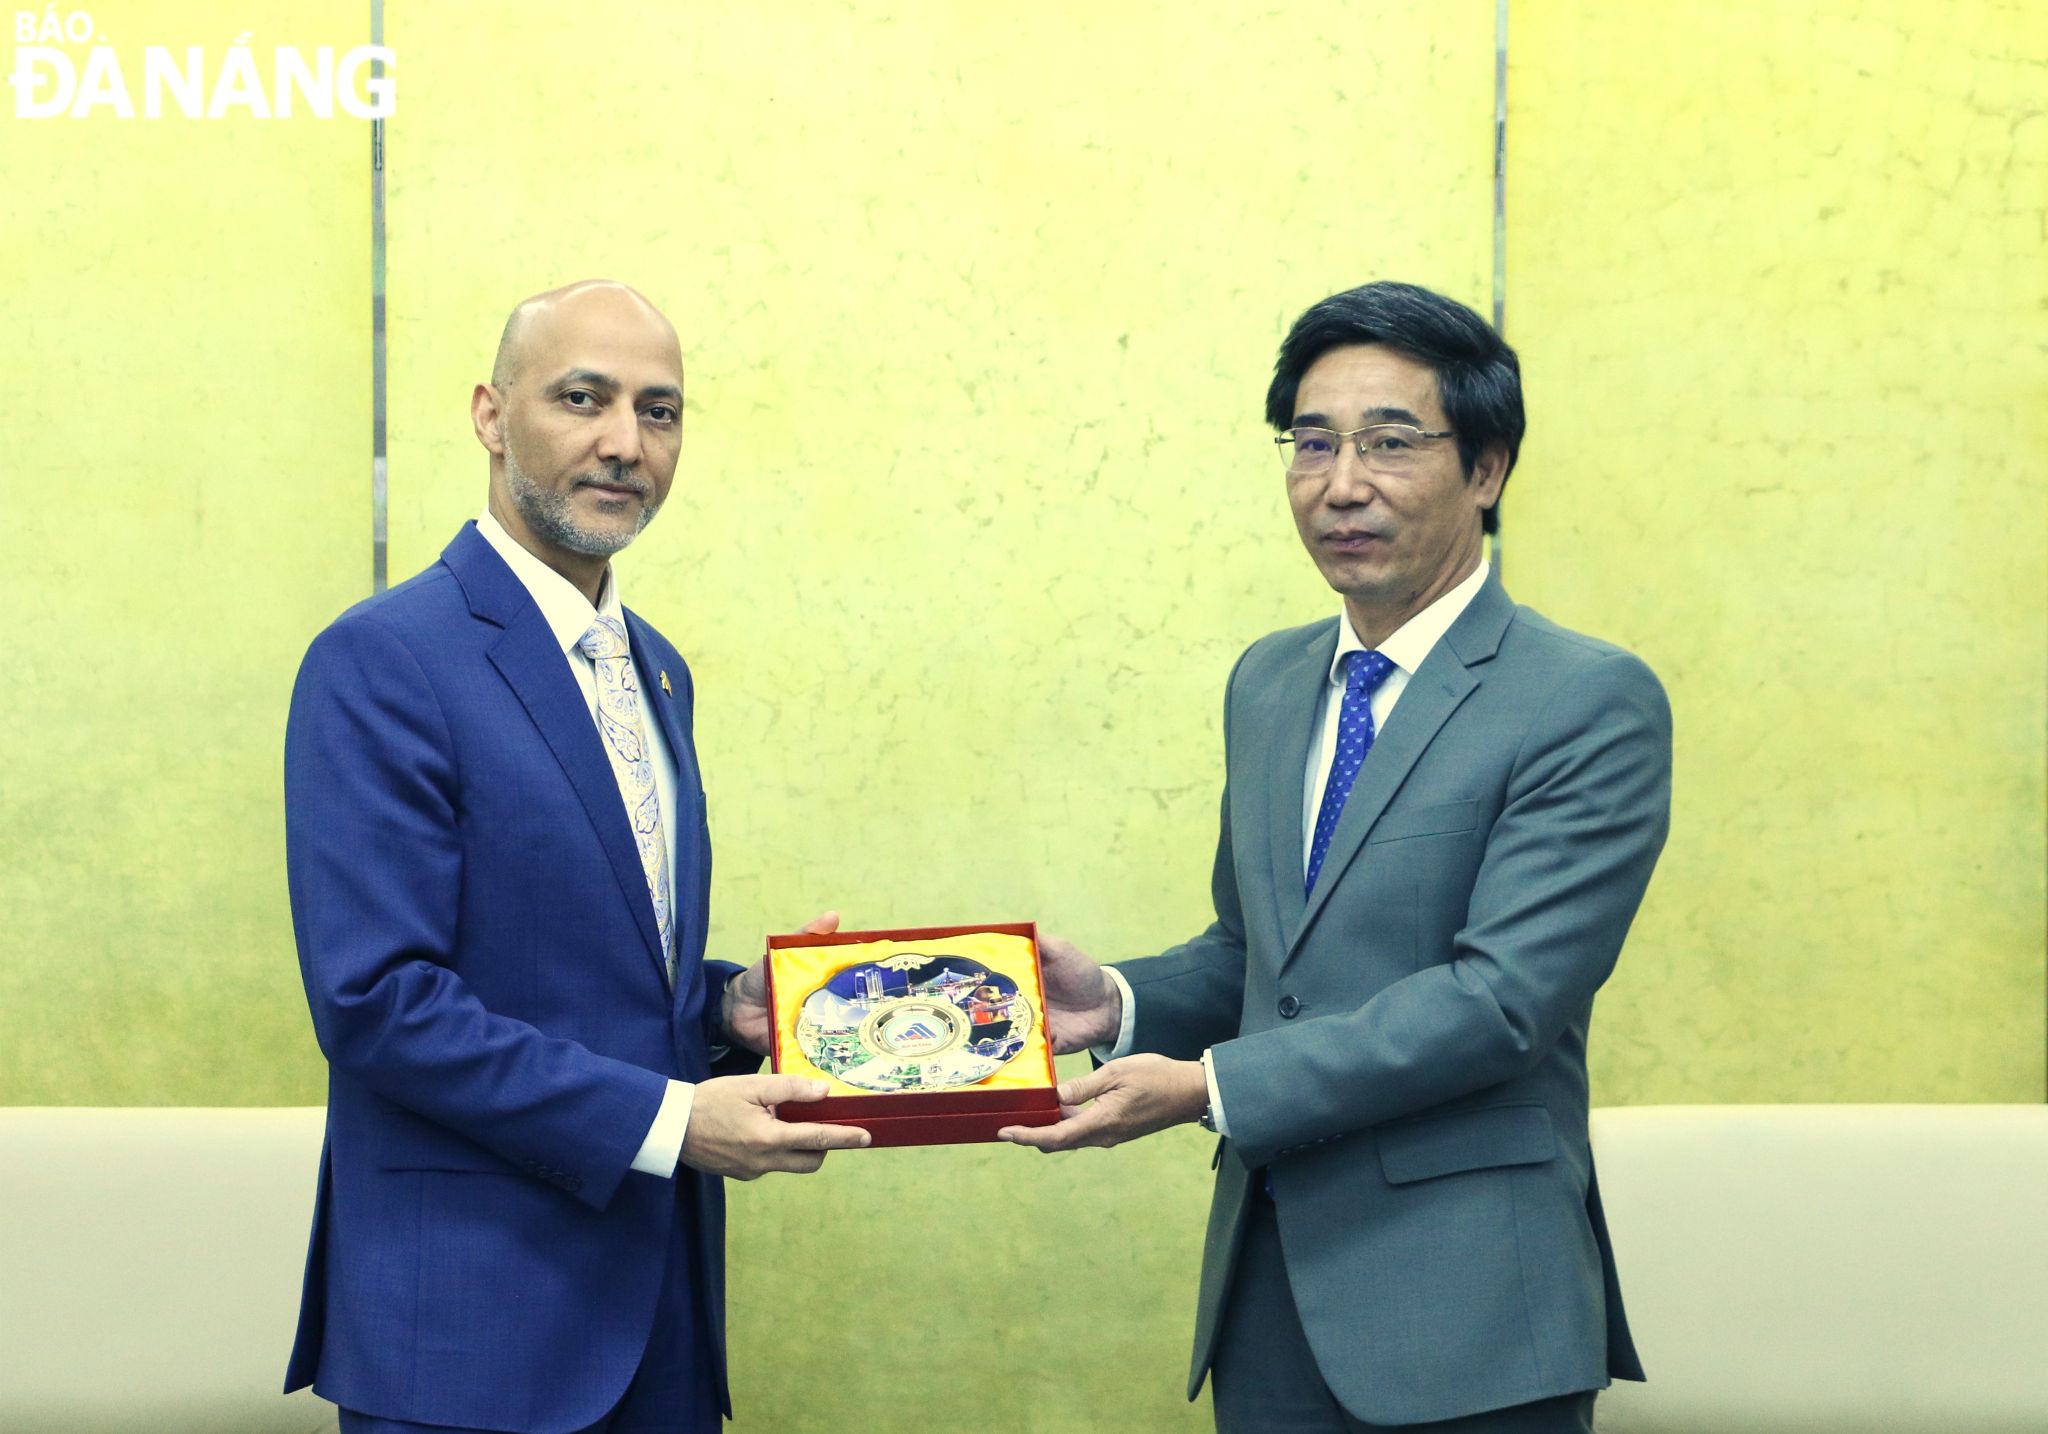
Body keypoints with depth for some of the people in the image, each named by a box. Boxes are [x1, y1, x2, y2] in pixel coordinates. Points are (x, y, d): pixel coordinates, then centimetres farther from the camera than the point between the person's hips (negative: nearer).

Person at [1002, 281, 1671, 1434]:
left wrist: (1210, 1087, -21)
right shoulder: (1266, 686, 12)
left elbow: (1503, 995, -18)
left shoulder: (1592, 704, -10)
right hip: (1268, 1292, 6)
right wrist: (1121, 1004, -2)